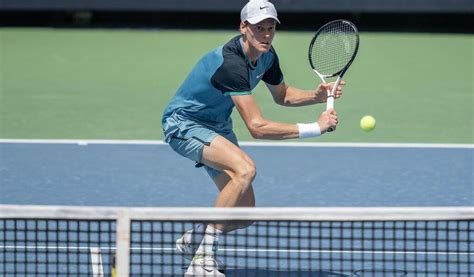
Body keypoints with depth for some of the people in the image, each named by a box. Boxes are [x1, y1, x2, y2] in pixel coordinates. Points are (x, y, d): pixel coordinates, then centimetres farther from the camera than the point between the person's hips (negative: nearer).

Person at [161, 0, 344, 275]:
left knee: (245, 213, 1)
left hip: (218, 126, 9)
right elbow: (257, 127, -36)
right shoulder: (231, 64, -33)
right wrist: (315, 128, -36)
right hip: (184, 125, -9)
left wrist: (316, 96, -6)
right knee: (245, 168, -34)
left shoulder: (267, 56, -6)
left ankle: (193, 239, 31)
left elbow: (282, 95, 15)